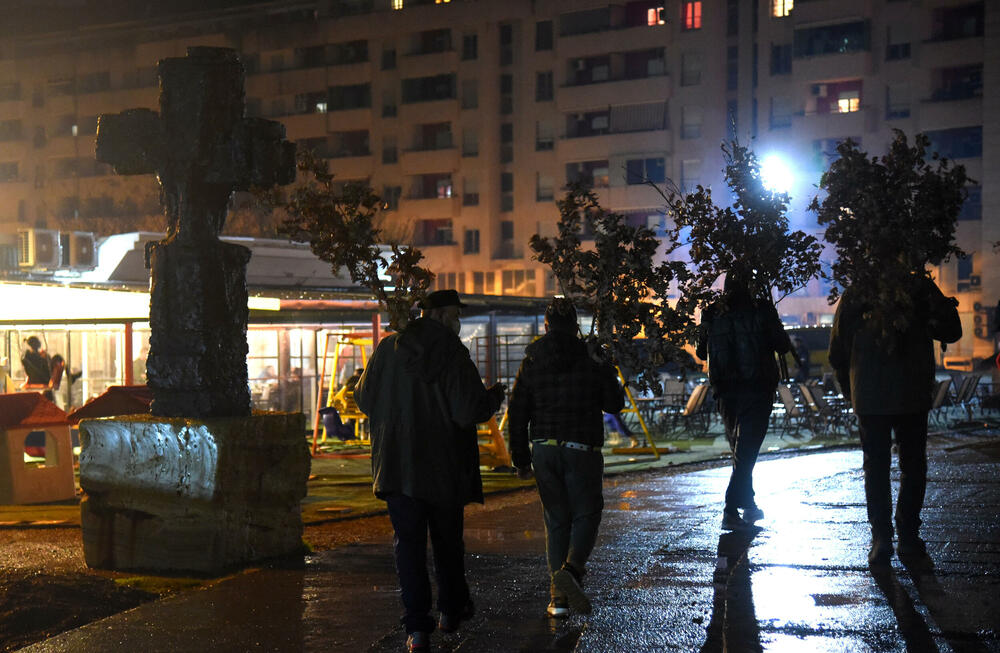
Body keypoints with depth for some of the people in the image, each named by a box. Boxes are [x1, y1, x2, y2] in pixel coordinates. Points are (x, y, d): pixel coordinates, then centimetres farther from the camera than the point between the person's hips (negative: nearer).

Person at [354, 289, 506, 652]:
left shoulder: (388, 349, -1)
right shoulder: (454, 354, -12)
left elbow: (364, 400, 8)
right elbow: (469, 411, -17)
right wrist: (494, 397, 3)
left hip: (397, 465, 2)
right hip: (444, 466, -1)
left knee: (408, 542, 3)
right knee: (448, 540, 17)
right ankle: (452, 610, 32)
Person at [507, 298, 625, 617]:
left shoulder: (530, 363, 3)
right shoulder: (592, 361, -5)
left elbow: (517, 413, 4)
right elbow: (615, 404, 2)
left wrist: (521, 458, 12)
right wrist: (608, 376, 20)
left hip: (544, 450, 3)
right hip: (582, 448, -3)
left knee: (556, 520, 12)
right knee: (586, 513, 8)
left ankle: (558, 594, 9)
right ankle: (571, 570, -18)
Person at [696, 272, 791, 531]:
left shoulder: (712, 313, 1)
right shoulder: (762, 309, -8)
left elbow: (701, 352, 9)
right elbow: (783, 346, -4)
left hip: (726, 393, 4)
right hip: (757, 390, -4)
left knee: (741, 450, 19)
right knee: (746, 451, -2)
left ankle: (749, 506, 28)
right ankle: (731, 510, -12)